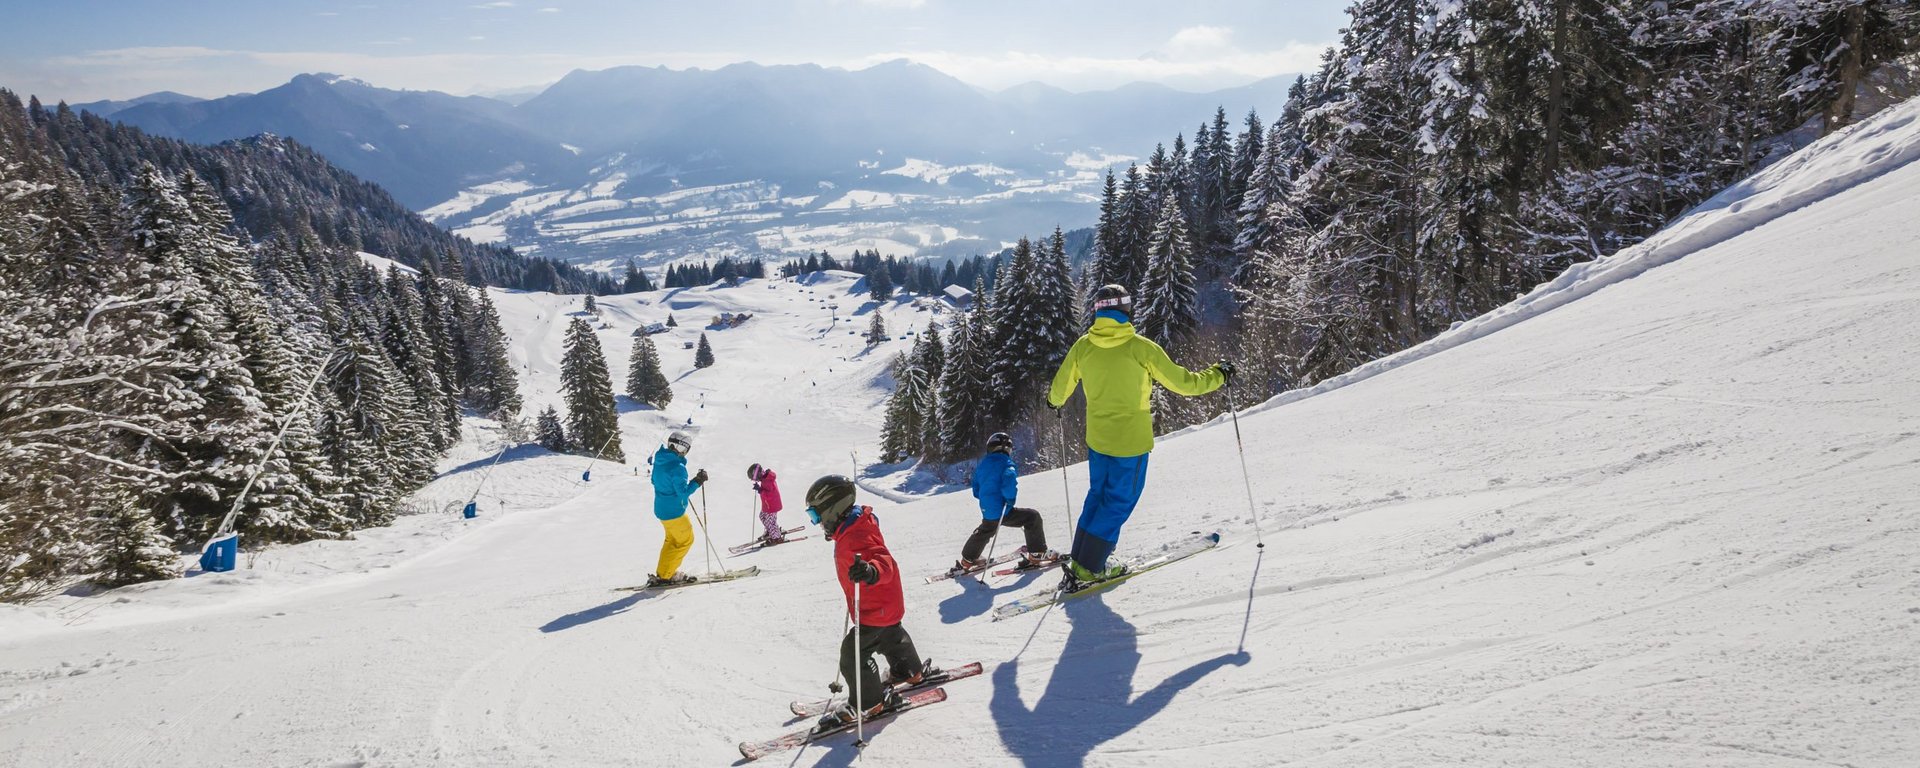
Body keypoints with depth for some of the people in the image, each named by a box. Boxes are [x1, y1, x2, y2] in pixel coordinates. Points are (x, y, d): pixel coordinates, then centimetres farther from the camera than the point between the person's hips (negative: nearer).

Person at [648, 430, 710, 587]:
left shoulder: (659, 460, 2)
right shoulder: (677, 467, -26)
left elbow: (654, 480, 16)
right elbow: (683, 493, -26)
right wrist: (697, 481, -19)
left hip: (661, 508, 9)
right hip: (673, 511, -9)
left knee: (672, 539, 24)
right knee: (686, 540, 6)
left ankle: (662, 572, 28)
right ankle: (665, 575, 9)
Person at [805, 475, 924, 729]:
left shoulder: (857, 538, -34)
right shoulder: (850, 532, -1)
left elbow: (885, 562, -47)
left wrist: (871, 571, -68)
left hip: (875, 610, -10)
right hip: (888, 605, 10)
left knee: (853, 654, -3)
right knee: (890, 637, 32)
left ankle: (869, 702, 15)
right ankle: (909, 670, 56)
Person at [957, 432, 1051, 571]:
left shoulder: (982, 465, 12)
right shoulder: (1006, 463, -9)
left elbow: (976, 491, 17)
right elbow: (1009, 479, -32)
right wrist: (1010, 498, -19)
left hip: (987, 513, 7)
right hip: (1003, 511, -7)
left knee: (984, 532, 33)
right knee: (1033, 517, 6)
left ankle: (967, 560, 46)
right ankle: (1037, 554, 6)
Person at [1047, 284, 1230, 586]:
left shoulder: (1083, 346, -3)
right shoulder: (1141, 347, -16)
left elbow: (1060, 389, 9)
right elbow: (1182, 382, -9)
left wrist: (1054, 400, 33)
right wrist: (1218, 374, 7)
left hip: (1097, 437, 5)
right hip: (1131, 441, -5)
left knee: (1098, 494, 21)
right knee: (1120, 501, 7)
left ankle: (1079, 560, 24)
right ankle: (1087, 568, 8)